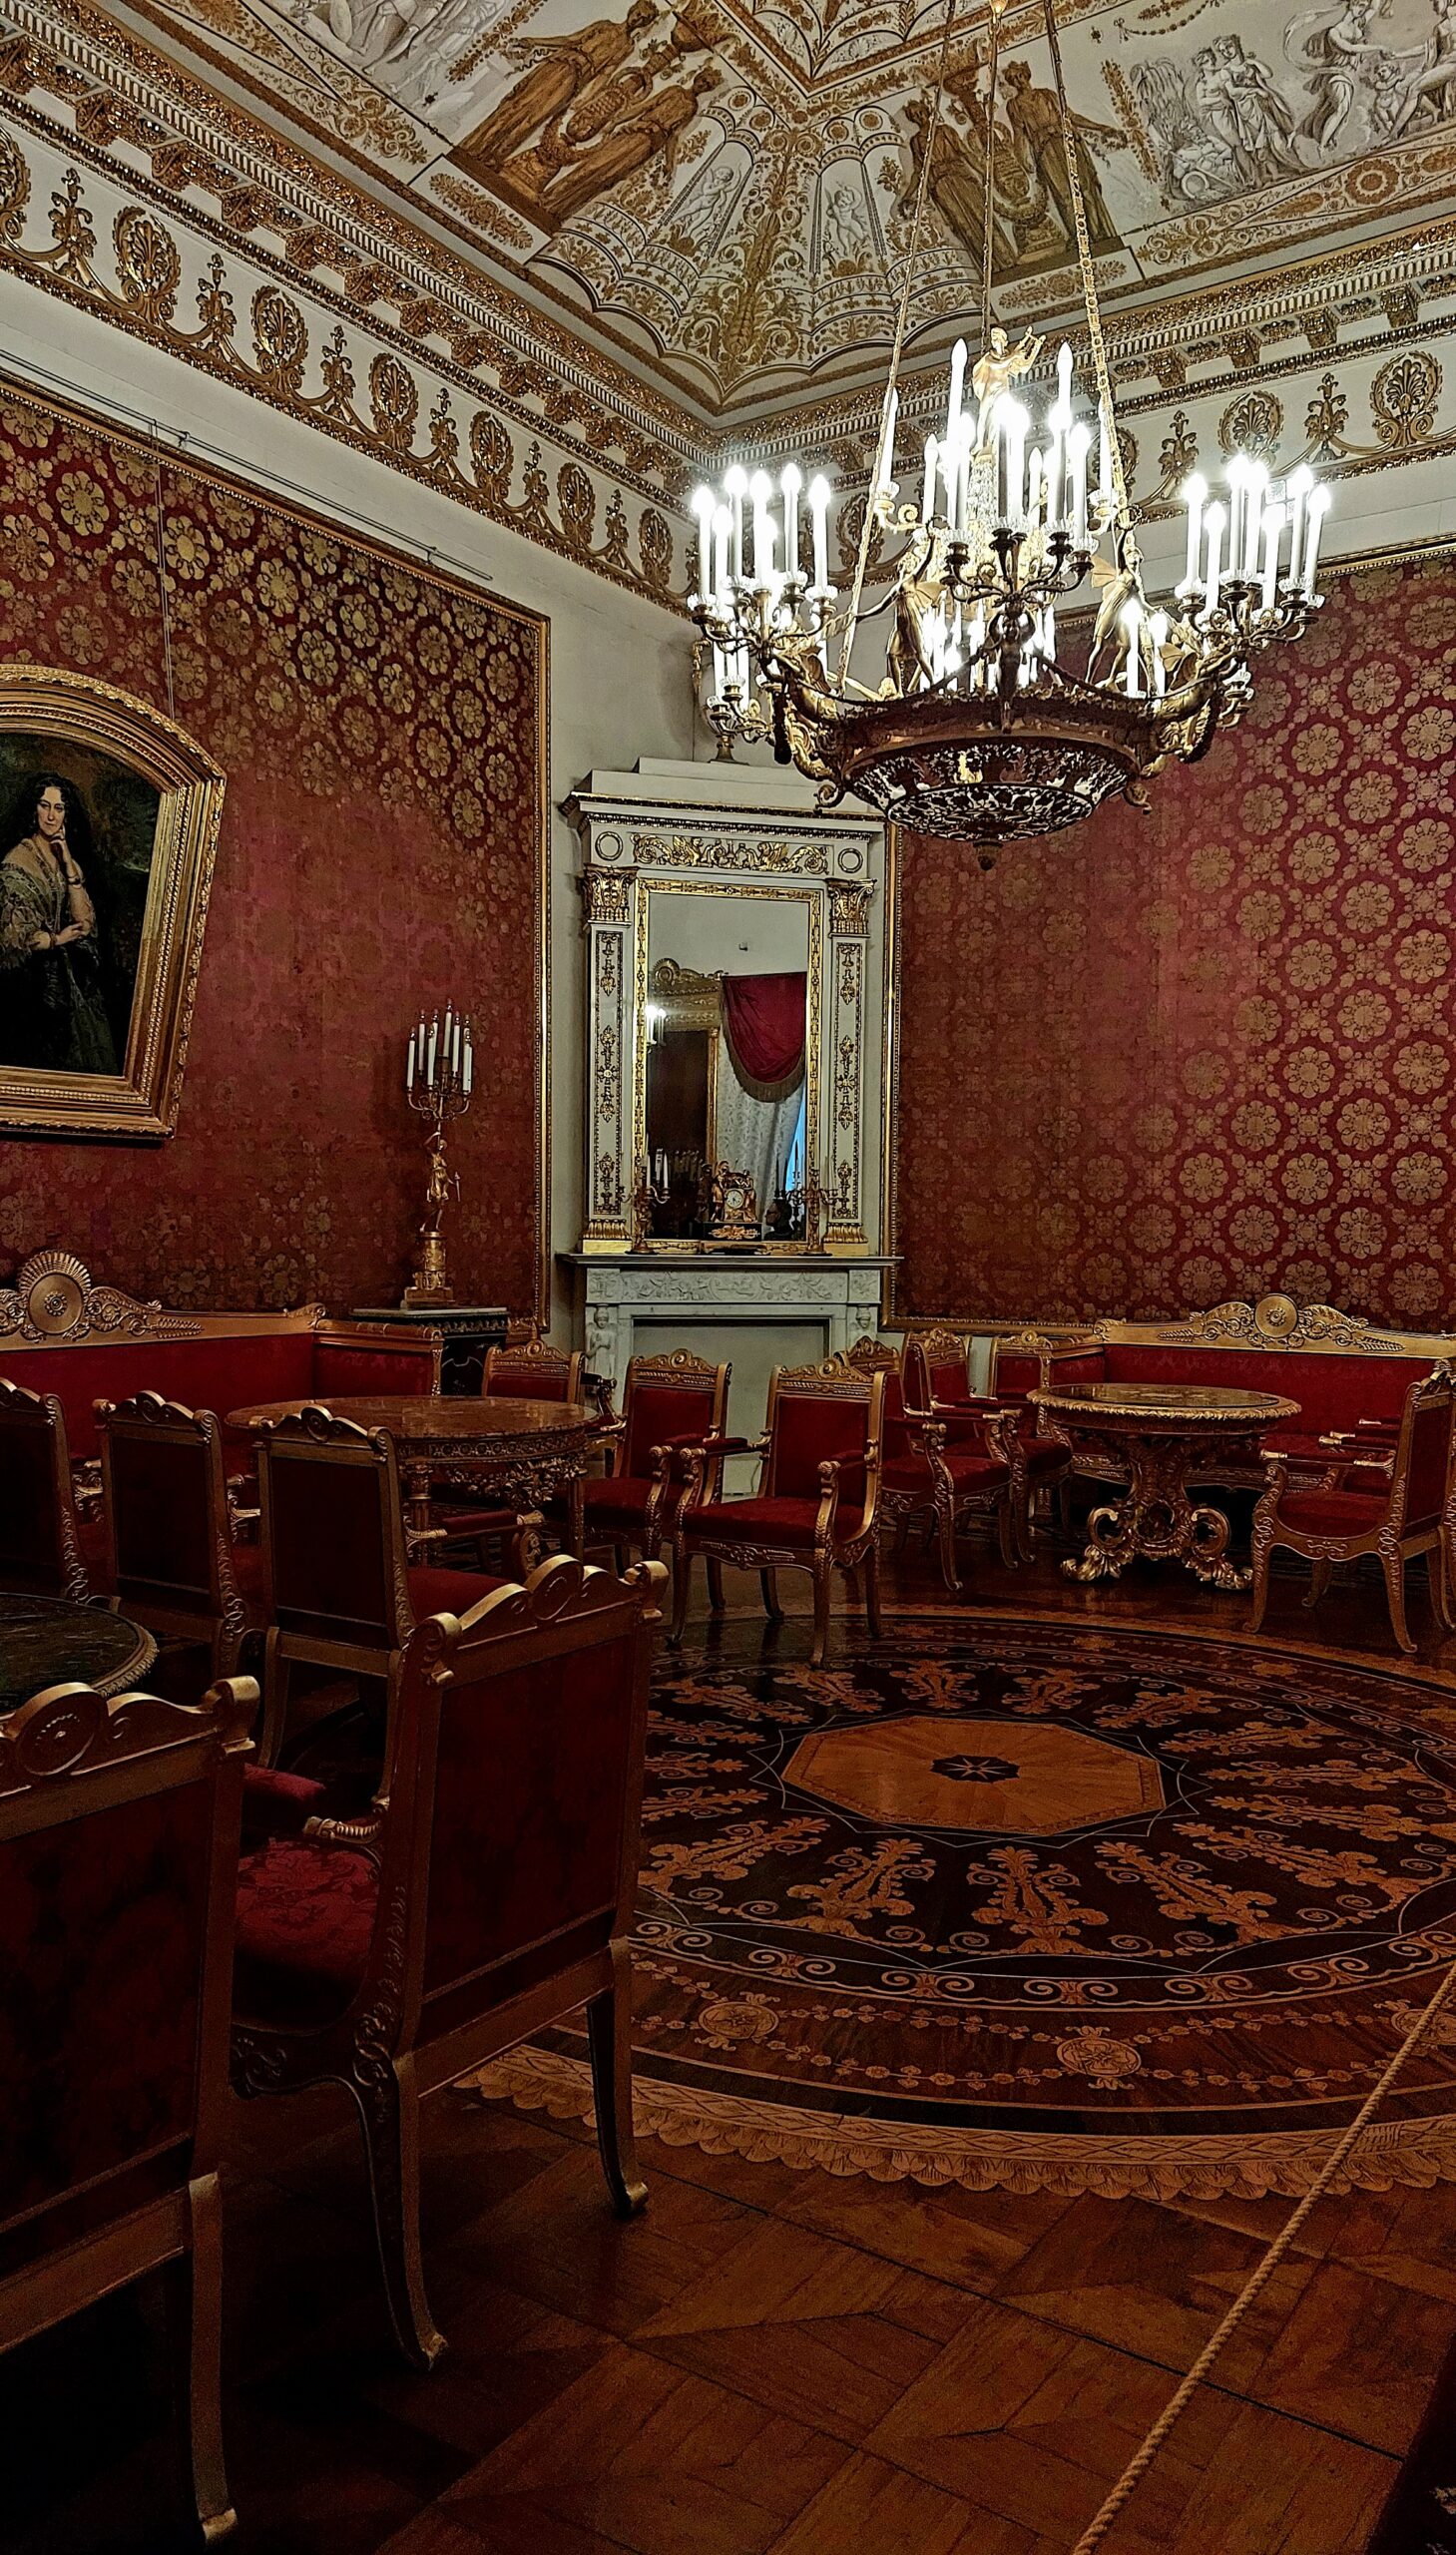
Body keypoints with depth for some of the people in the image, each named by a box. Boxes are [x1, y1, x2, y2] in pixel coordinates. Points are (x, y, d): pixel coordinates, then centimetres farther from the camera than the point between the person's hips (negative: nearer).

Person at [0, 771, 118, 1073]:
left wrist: (70, 867, -7)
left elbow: (84, 923, -2)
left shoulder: (69, 861, 10)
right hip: (34, 979, -6)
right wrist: (58, 940, -3)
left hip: (69, 978, 6)